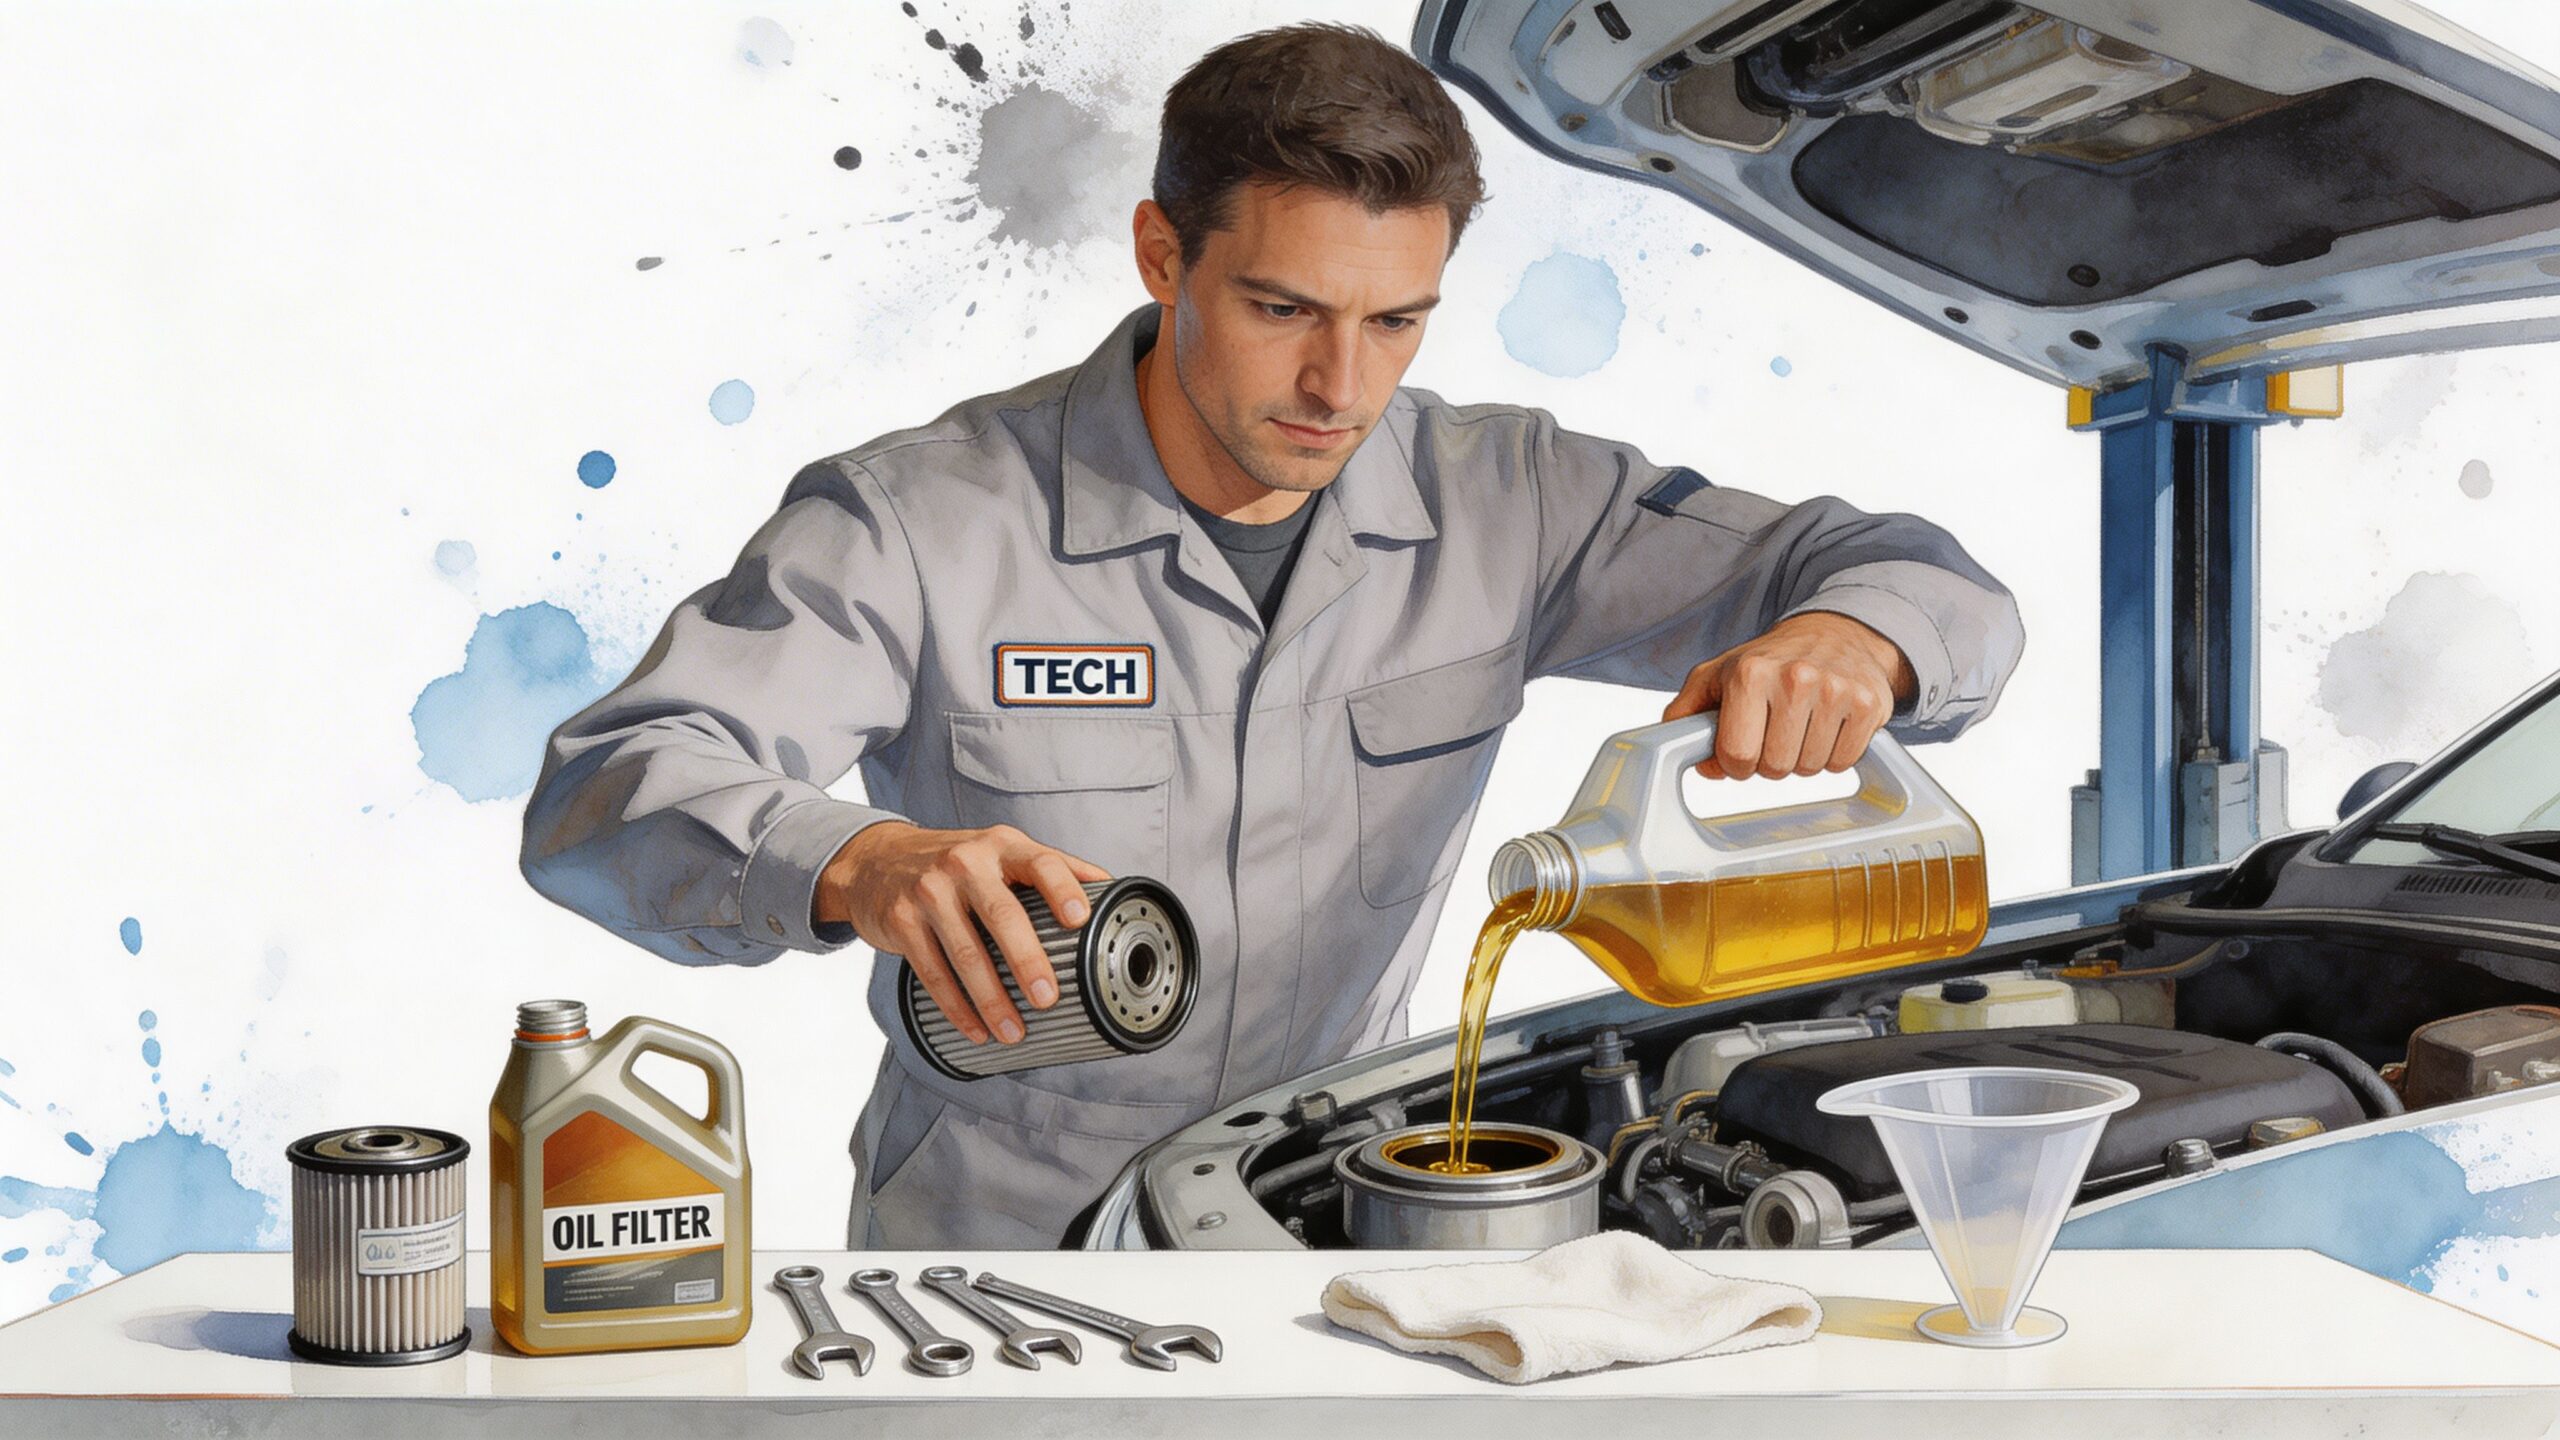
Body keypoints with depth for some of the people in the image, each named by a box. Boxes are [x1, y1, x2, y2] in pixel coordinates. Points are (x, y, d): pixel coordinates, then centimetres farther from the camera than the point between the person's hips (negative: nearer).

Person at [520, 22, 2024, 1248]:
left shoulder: (1503, 503, -2)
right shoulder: (924, 521, -12)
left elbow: (1940, 593, -1)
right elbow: (603, 796, -20)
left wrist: (1842, 641, -28)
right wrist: (859, 866, -42)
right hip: (997, 1252, -3)